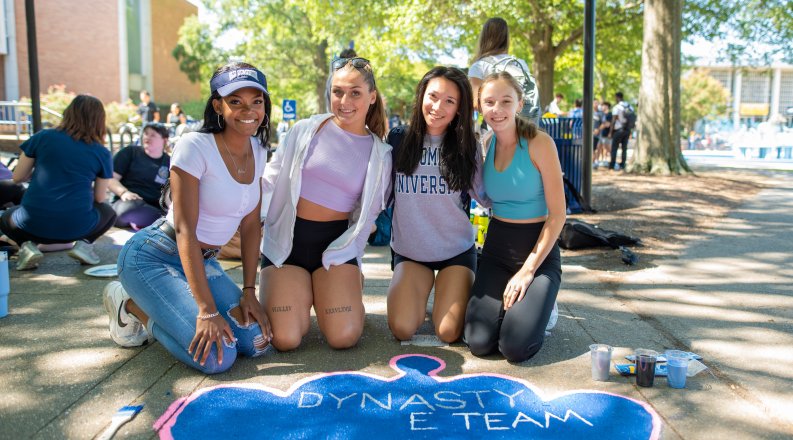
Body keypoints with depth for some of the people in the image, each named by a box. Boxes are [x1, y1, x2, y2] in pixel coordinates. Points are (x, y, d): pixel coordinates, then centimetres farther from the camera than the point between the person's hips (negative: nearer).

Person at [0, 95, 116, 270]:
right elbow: (100, 198, 8)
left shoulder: (43, 137, 4)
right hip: (76, 225, 0)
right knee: (108, 212, 32)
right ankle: (84, 243, 4)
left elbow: (17, 177, 10)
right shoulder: (102, 153, 2)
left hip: (34, 222, 1)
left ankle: (27, 245, 4)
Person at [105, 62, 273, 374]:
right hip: (153, 256, -7)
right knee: (217, 356, -20)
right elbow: (185, 230, -23)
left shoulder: (257, 150, 1)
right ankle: (132, 307, 5)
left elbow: (251, 226, 5)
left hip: (202, 261, 7)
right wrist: (207, 311, -25)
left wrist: (248, 291, -2)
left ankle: (157, 307, 14)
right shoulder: (194, 146, -20)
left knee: (256, 342, -7)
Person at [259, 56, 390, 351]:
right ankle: (301, 294, 18)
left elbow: (368, 213, 9)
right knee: (285, 338, -14)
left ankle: (341, 290, 17)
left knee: (344, 336, -16)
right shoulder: (305, 130, -2)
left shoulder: (380, 155, 3)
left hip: (337, 243, 1)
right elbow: (271, 180, 3)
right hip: (287, 239, 0)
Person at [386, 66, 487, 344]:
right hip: (409, 251, 1)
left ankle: (462, 290, 22)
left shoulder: (466, 147, -4)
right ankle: (420, 294, 20)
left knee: (448, 334, -11)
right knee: (402, 330, -14)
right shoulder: (398, 140, -2)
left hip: (456, 251, -1)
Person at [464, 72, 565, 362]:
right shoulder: (485, 145, 2)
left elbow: (557, 214, -13)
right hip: (496, 248, 4)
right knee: (479, 344, -11)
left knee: (515, 347, -17)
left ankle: (541, 308, 15)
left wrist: (528, 269, -14)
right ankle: (512, 304, 19)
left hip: (539, 250, -4)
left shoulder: (539, 143, -13)